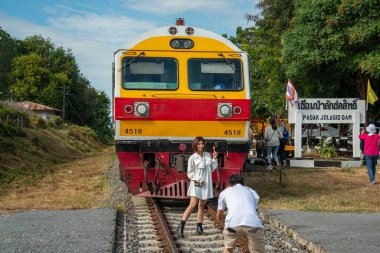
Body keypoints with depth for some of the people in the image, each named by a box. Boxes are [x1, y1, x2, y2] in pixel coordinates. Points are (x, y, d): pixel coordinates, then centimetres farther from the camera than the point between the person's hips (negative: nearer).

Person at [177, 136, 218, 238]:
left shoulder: (207, 155, 8)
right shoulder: (192, 158, -7)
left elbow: (212, 168, 13)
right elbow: (189, 173, -4)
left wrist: (214, 159, 0)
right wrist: (198, 180, -16)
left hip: (206, 184, 5)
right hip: (196, 184, -5)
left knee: (201, 206, 10)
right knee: (192, 205, -15)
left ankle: (199, 228, 16)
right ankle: (181, 227, -14)